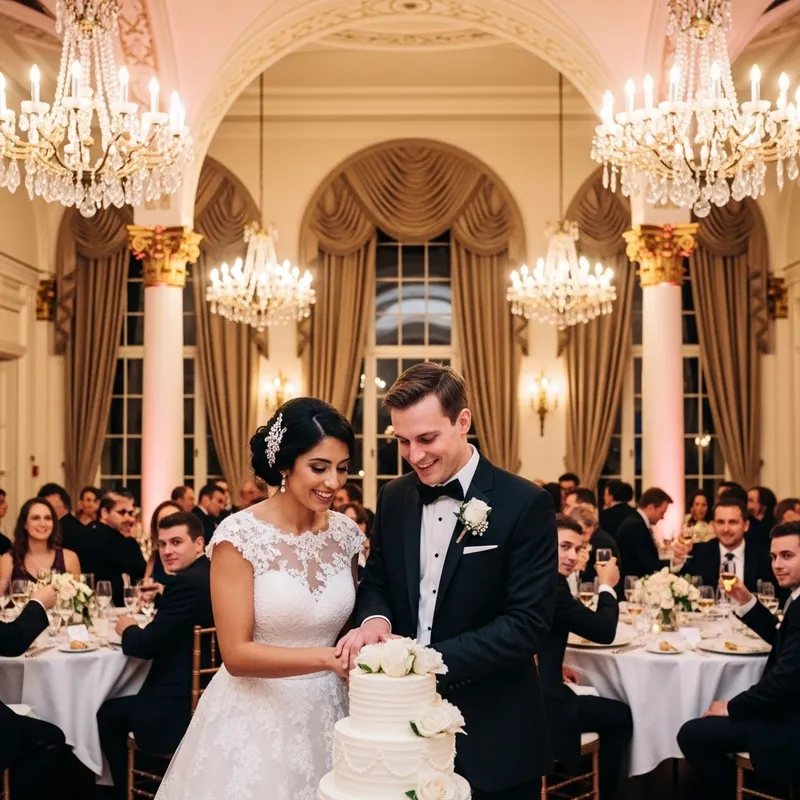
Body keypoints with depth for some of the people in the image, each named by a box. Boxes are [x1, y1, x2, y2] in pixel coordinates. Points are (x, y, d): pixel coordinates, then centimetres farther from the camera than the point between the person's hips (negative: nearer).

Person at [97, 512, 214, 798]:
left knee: (108, 714, 14)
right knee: (122, 705, 31)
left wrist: (127, 629, 2)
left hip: (182, 710, -9)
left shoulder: (186, 582, -21)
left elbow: (146, 646, -18)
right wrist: (164, 600, 10)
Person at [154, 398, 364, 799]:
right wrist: (327, 658, -26)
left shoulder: (345, 534, 0)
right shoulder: (240, 536, -15)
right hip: (256, 719, -4)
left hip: (327, 715, 5)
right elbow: (236, 654, -17)